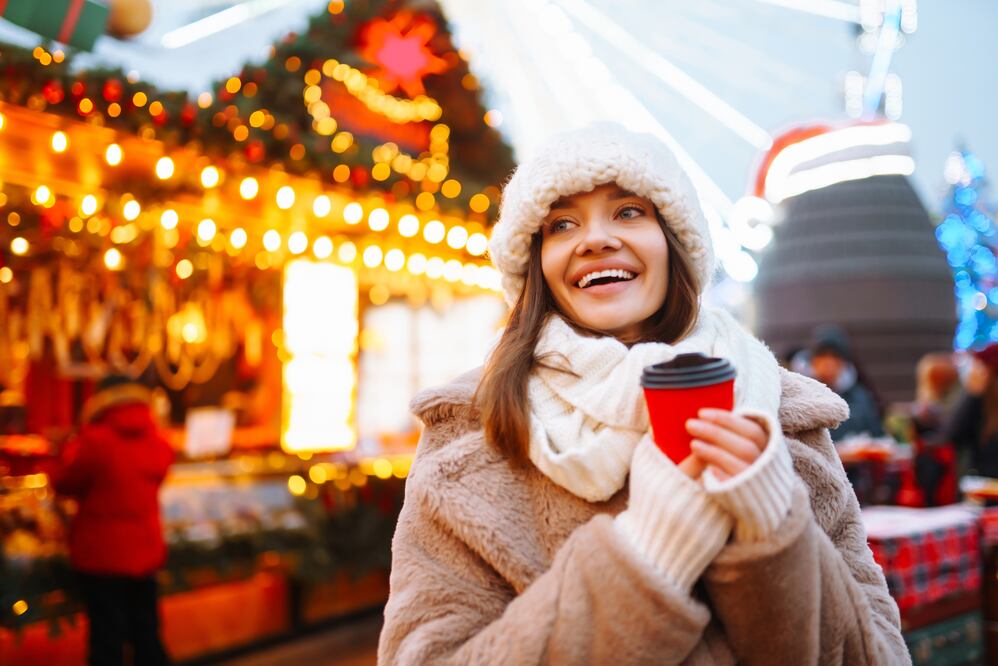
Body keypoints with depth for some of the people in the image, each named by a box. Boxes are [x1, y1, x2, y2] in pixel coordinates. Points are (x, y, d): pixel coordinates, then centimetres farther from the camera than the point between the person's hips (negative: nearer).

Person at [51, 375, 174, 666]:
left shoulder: (95, 441, -18)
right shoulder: (159, 445, 1)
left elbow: (63, 483, -7)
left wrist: (69, 449, 10)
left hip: (102, 555, -5)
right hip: (145, 553, 5)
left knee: (107, 641, 3)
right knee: (146, 634, 17)